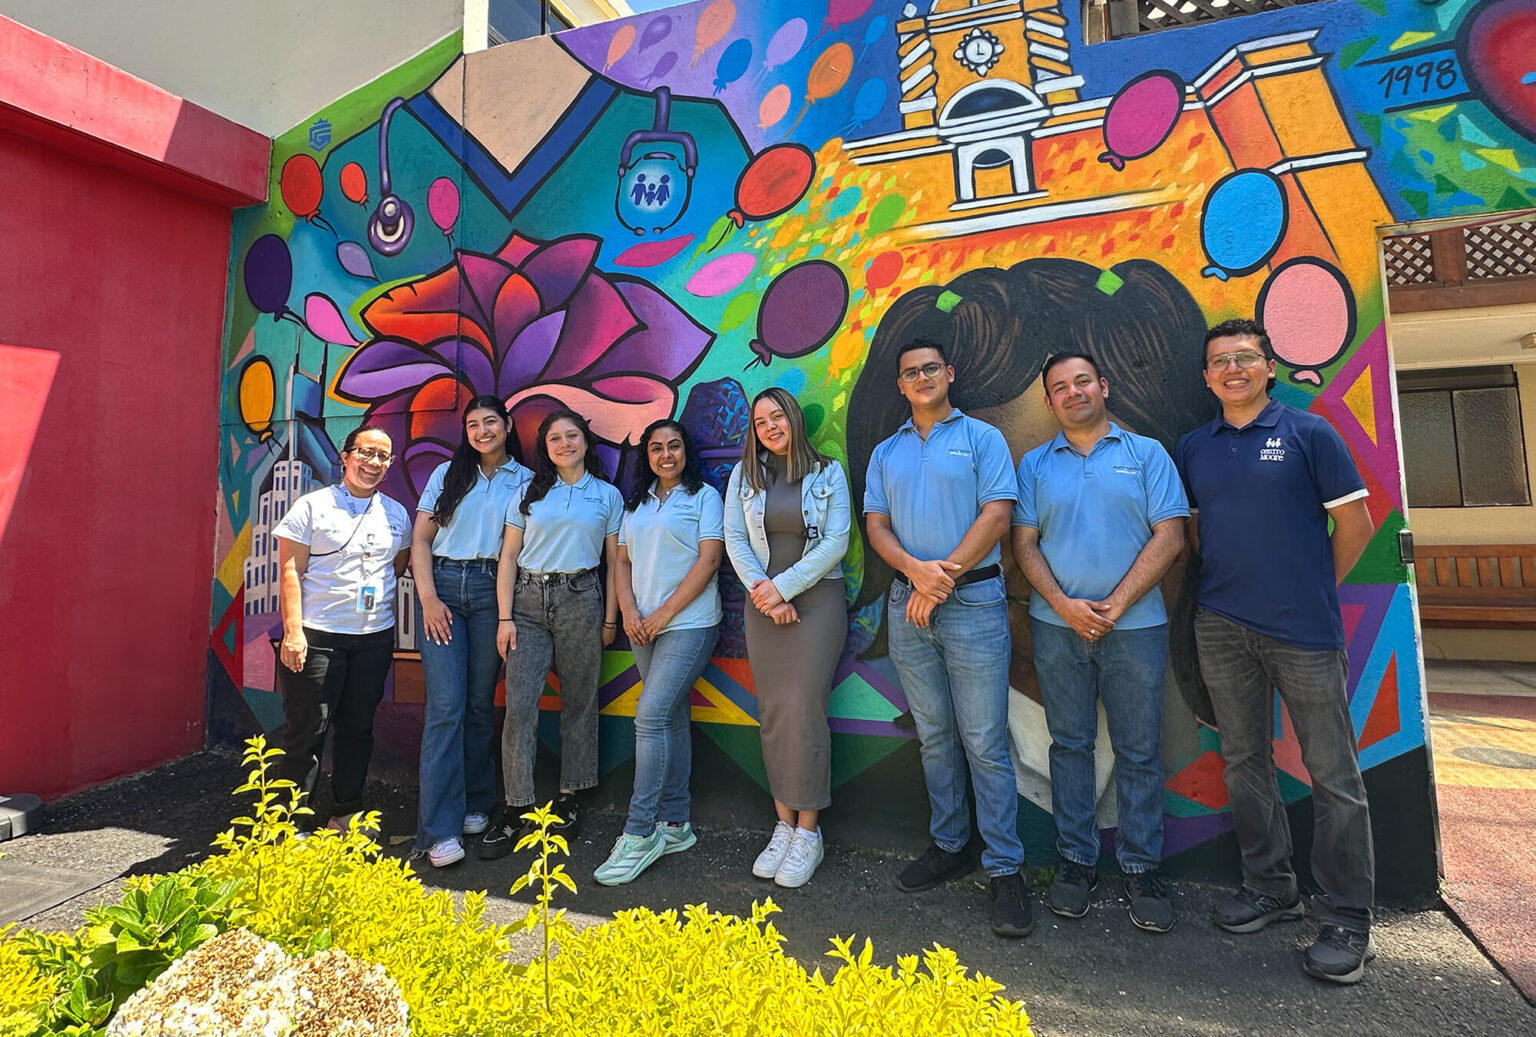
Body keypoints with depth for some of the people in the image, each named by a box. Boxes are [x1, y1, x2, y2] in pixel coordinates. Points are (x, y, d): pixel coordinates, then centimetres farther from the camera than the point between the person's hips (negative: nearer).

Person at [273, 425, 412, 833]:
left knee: (358, 727, 12)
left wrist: (380, 598, 8)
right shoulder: (312, 506, -2)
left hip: (375, 636, 4)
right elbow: (289, 571, -6)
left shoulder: (396, 513, 11)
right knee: (307, 731, 1)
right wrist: (293, 630, -13)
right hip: (317, 635, -4)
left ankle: (347, 813, 26)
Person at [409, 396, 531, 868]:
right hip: (442, 587, 0)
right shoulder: (447, 474, 12)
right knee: (446, 705, -7)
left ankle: (476, 804, 23)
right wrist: (428, 598, -5)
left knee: (481, 703, 7)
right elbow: (420, 539, 7)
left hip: (493, 592, 0)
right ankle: (440, 830, -3)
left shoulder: (525, 481, 9)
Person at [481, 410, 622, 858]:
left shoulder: (607, 496, 7)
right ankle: (516, 812, 6)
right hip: (527, 601, 1)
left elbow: (614, 563, 7)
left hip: (580, 600, -1)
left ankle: (569, 798, 22)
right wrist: (504, 618, -2)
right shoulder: (528, 493, 10)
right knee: (519, 704, -4)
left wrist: (610, 619, 3)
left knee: (579, 702, 6)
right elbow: (508, 557, 6)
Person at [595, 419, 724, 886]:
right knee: (672, 719, 11)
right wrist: (628, 611, -3)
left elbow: (709, 559, -10)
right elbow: (623, 561, 14)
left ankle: (639, 834, -3)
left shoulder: (703, 496, -1)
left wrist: (665, 612, -13)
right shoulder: (636, 502, 17)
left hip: (688, 623, -6)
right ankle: (675, 824, 20)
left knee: (651, 717, -12)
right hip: (643, 628, 6)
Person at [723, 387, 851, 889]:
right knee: (772, 713, 5)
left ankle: (808, 832, 5)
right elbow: (734, 539, 3)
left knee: (803, 709, -7)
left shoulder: (827, 472, 1)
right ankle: (783, 825, 16)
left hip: (818, 598, -3)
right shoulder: (744, 475, 9)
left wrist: (784, 586, -12)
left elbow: (836, 541, -6)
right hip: (764, 603, 3)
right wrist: (764, 594, -9)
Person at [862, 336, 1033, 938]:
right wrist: (917, 570, -13)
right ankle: (949, 846, 27)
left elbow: (997, 514, -7)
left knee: (985, 742, -2)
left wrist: (945, 577, -12)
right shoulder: (886, 453, 15)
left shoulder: (981, 437, 4)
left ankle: (1005, 867, 10)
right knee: (934, 736, 13)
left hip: (972, 601, -4)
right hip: (908, 605, 4)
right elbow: (876, 526, 6)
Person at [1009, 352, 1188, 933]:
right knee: (1069, 744, 9)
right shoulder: (1035, 465, 9)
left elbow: (1169, 537, -3)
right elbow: (1024, 545, 4)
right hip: (1057, 625, 1)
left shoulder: (1146, 454, 5)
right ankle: (1076, 860, 22)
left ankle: (1142, 868, 21)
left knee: (1139, 751, 6)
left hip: (1135, 624, -1)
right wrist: (1064, 605, -10)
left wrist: (1116, 605, -11)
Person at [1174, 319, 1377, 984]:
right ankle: (1269, 888, 28)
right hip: (1222, 629, 4)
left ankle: (1346, 917, 17)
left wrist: (1311, 592, 5)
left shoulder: (1309, 434, -1)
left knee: (1333, 774, 3)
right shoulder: (1192, 449, 10)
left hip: (1304, 630, -4)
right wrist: (1232, 583, 10)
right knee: (1244, 762, 12)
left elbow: (1355, 525, 1)